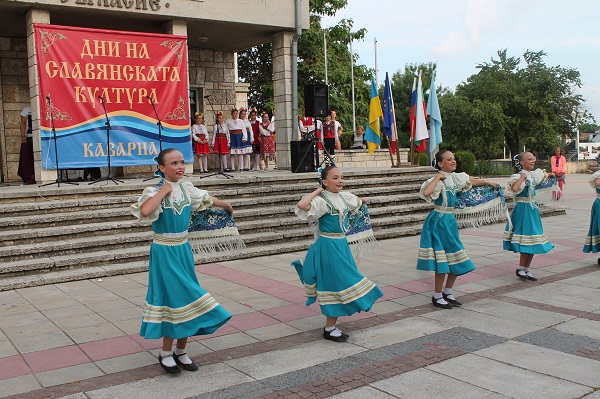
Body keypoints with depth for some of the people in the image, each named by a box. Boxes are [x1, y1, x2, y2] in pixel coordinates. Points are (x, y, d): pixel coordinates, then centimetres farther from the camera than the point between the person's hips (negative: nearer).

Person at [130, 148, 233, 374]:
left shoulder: (187, 189, 3)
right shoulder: (156, 191, -14)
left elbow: (208, 199, 23)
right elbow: (144, 211, -36)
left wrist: (227, 206, 37)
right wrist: (163, 191, -25)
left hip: (183, 250, 6)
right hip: (165, 252, -6)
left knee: (186, 297, 9)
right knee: (173, 297, -4)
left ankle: (180, 351, 24)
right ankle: (166, 353, 13)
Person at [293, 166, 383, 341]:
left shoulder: (344, 196, 7)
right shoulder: (322, 201, -16)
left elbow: (358, 202, 30)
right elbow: (301, 205, -37)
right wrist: (317, 191, -25)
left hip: (342, 244, 8)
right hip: (328, 246, -8)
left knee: (340, 283, 13)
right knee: (334, 283, -3)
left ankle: (331, 325, 27)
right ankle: (329, 329, 10)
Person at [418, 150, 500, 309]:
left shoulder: (456, 177, 8)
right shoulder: (438, 180, -15)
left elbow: (472, 181, 29)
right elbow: (426, 192, -37)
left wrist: (488, 183, 43)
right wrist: (438, 177, -25)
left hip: (450, 220, 8)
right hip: (439, 221, -8)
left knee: (456, 260, 11)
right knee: (442, 260, -4)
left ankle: (447, 292, 28)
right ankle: (437, 297, 11)